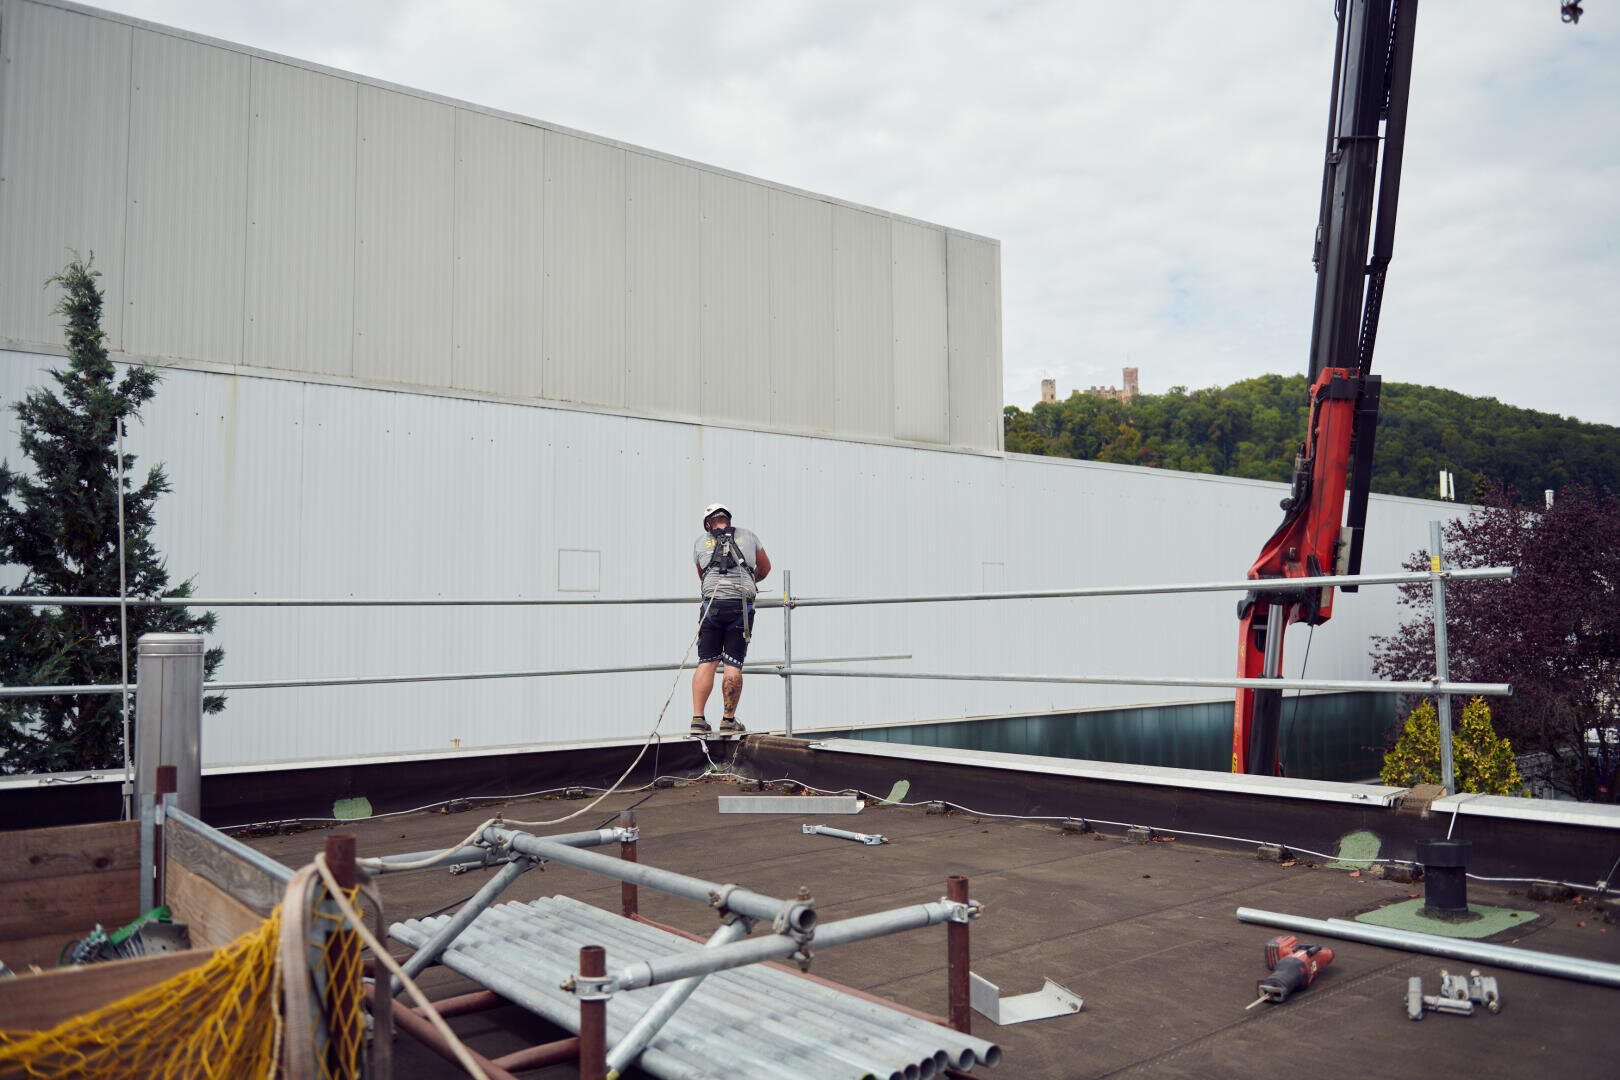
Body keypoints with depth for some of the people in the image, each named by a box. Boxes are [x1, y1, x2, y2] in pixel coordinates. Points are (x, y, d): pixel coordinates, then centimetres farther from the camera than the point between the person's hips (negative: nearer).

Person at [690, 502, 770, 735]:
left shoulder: (700, 543, 13)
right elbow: (765, 568, 28)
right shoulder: (749, 537, 14)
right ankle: (728, 720, 5)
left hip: (712, 604, 0)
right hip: (742, 607, 0)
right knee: (733, 665, 2)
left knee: (706, 663, 4)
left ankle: (698, 718, 0)